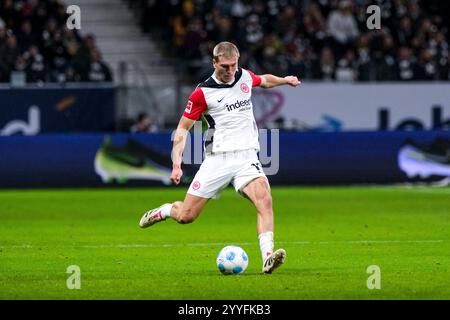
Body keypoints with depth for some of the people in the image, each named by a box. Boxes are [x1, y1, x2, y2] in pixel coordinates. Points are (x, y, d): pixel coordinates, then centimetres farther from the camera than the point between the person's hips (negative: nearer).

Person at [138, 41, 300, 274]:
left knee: (265, 200, -26)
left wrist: (285, 80, 24)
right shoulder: (203, 92, -6)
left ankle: (267, 258, -34)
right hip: (217, 159, -2)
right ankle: (164, 211, 34)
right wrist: (176, 164, -9)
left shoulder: (245, 77, 7)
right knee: (186, 216, -1)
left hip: (246, 157, 2)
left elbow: (264, 80, 35)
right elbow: (183, 128, -1)